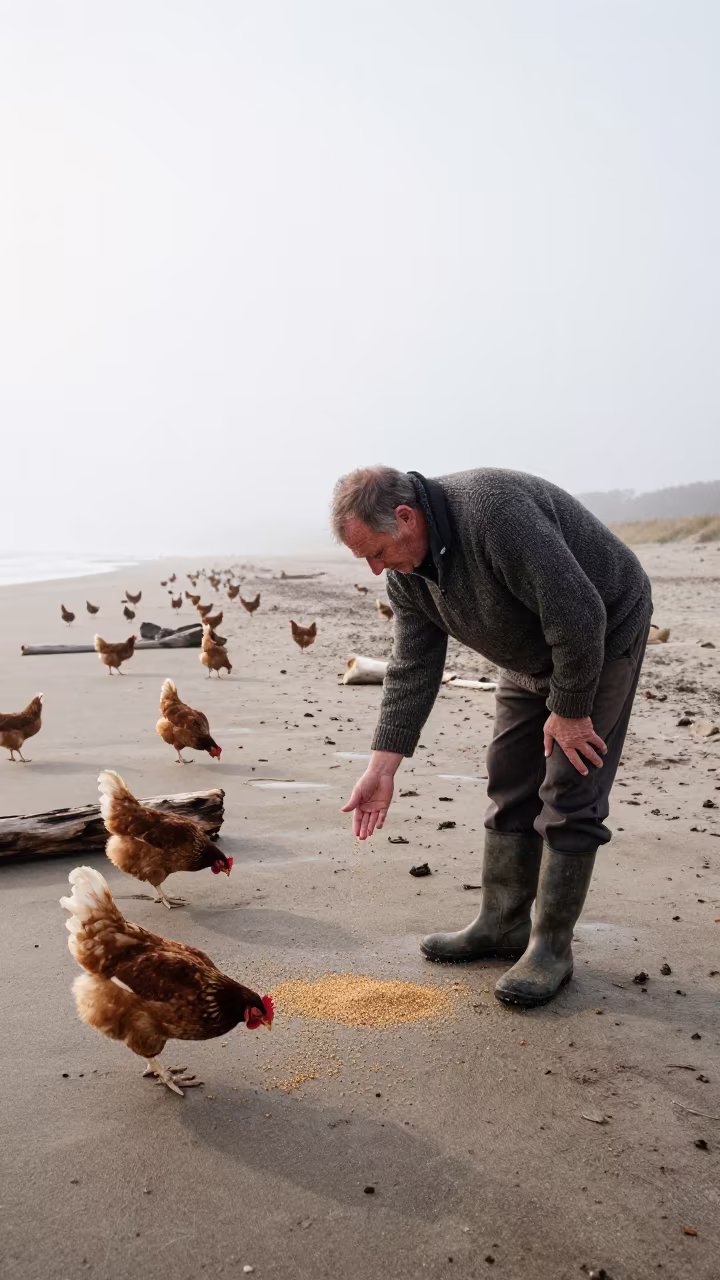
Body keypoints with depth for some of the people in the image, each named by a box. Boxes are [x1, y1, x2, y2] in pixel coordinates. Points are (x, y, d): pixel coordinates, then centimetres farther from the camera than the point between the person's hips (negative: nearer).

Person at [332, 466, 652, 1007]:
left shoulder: (495, 512, -36)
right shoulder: (406, 574, -8)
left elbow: (578, 615, -34)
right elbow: (412, 671, -6)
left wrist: (570, 710, -23)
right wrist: (381, 768, -10)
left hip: (604, 633, -8)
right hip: (531, 654, 8)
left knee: (568, 795, -8)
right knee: (510, 786, 8)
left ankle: (551, 947, 3)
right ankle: (502, 926, 20)